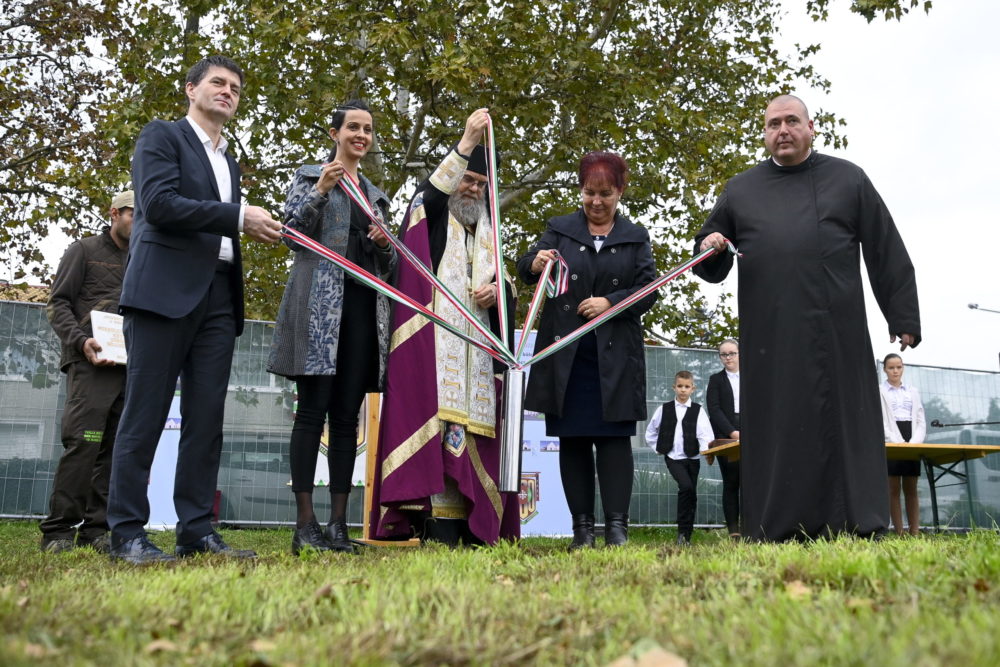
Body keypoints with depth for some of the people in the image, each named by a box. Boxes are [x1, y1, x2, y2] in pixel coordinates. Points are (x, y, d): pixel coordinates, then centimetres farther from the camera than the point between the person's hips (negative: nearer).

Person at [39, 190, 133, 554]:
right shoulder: (84, 250, 8)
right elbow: (57, 303, 1)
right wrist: (80, 341, -14)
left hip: (131, 368, 5)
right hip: (91, 364, -5)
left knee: (115, 448, 2)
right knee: (83, 442, -13)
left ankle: (95, 529, 6)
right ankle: (58, 530, -7)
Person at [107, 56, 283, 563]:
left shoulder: (229, 161, 26)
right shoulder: (162, 136, 5)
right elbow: (159, 203, -11)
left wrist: (254, 229, 5)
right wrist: (238, 217, -12)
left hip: (218, 296, 7)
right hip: (165, 289, -6)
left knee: (207, 420, 2)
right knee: (145, 416, -4)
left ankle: (196, 530, 6)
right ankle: (126, 534, 1)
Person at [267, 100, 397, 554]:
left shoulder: (376, 195, 24)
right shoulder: (310, 176, 10)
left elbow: (388, 266, 24)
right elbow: (291, 235, -2)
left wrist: (385, 243, 2)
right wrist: (320, 191, -12)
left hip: (364, 308, 5)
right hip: (319, 305, -5)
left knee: (347, 415, 2)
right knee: (313, 410, -8)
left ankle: (338, 524, 4)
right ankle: (305, 525, -6)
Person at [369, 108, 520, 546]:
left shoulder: (487, 230, 24)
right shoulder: (428, 213, 9)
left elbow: (505, 280, 21)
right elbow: (433, 190, -15)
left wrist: (498, 290, -2)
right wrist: (467, 142, -21)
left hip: (477, 347, 5)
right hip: (434, 341, -5)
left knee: (474, 421, 0)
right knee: (438, 413, -15)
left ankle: (475, 524, 2)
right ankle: (439, 519, -15)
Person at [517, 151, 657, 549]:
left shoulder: (636, 238, 13)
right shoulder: (560, 229, 12)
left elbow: (649, 291, 5)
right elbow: (523, 268, 1)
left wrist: (611, 302, -13)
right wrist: (534, 264, -23)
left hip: (615, 355, 0)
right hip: (565, 355, 1)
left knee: (614, 437, -4)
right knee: (572, 439, 2)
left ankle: (617, 526, -1)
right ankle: (582, 527, 9)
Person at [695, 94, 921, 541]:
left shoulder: (847, 179, 12)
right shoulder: (740, 190, 16)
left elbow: (887, 254, 9)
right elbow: (710, 268, 18)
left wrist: (903, 317, 2)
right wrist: (710, 249, -6)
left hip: (837, 335, -1)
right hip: (769, 339, 1)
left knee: (842, 425, -1)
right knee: (776, 431, 1)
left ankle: (858, 529, 6)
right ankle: (774, 533, 4)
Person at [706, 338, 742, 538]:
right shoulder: (716, 379, 11)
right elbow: (714, 409, -1)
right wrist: (732, 432, -13)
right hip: (725, 438, -1)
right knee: (730, 483, -3)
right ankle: (733, 530, -2)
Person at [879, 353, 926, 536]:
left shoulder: (913, 391, 16)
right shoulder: (878, 391, 5)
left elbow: (921, 421, 11)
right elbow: (879, 421, -5)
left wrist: (914, 442, -7)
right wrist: (898, 443, -16)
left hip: (912, 444, 3)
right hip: (890, 444, -3)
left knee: (911, 489, 3)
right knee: (894, 489, -3)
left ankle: (915, 532, 3)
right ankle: (899, 533, -2)